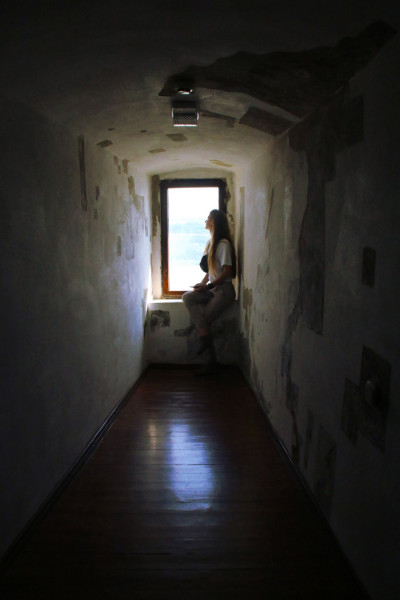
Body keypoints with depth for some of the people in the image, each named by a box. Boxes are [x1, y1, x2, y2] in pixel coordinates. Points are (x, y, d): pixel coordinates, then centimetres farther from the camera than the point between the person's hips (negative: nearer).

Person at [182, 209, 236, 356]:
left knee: (204, 317, -17)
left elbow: (227, 272, -17)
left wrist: (208, 286, -17)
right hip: (212, 288, 8)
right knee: (187, 297, -14)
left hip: (224, 289, -8)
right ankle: (205, 335, -22)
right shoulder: (210, 243, 16)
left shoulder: (223, 244, -12)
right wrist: (202, 283, 3)